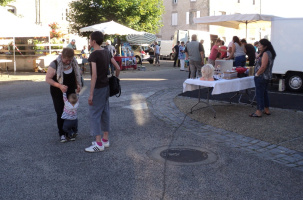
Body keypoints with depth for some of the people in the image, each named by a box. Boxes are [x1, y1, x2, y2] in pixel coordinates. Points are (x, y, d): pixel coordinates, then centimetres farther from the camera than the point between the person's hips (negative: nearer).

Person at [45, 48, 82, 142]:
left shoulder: (73, 63, -3)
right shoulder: (54, 64, -18)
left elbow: (77, 74, 14)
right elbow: (48, 79, -16)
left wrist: (78, 84, -2)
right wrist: (60, 86, -27)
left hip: (71, 92, 4)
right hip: (58, 93, -4)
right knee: (60, 113, -2)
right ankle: (62, 134, 11)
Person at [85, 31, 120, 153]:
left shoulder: (94, 55, -17)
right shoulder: (107, 53, 7)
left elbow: (94, 76, -22)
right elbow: (118, 68, 8)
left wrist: (91, 94, -20)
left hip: (98, 88, -8)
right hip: (106, 87, 8)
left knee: (94, 114, -1)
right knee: (105, 113, 14)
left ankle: (99, 144, 1)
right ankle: (105, 140, 23)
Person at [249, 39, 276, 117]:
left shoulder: (266, 53, -19)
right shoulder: (270, 53, 13)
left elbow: (263, 66, -25)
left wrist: (257, 74, -14)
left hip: (261, 77, -11)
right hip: (266, 77, 11)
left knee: (259, 94, -4)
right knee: (264, 93, 18)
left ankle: (259, 112, 0)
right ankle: (267, 110, 26)